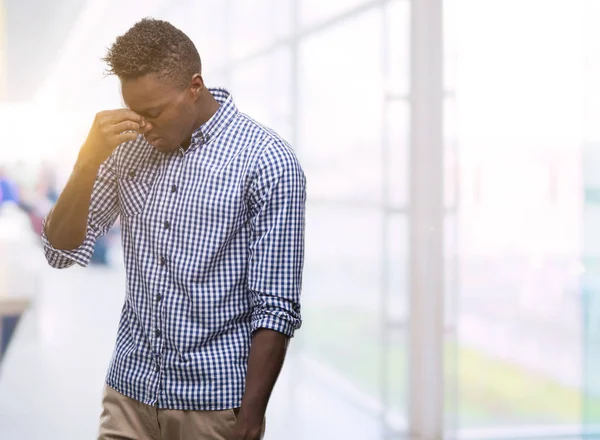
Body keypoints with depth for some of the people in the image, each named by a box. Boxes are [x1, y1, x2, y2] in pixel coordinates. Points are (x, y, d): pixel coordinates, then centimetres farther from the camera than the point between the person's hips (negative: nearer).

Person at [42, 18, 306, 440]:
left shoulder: (266, 162, -11)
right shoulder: (130, 148, 4)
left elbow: (276, 307, -12)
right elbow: (63, 251, 3)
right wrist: (89, 160, -10)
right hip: (130, 392, 4)